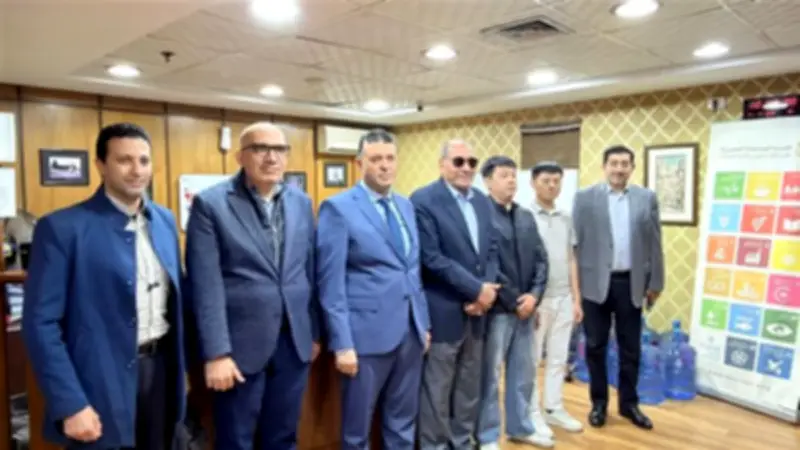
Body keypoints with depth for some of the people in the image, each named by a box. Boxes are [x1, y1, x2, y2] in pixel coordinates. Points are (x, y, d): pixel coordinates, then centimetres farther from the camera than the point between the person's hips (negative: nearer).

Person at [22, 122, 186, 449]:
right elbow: (41, 323, -12)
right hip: (103, 382, -5)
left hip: (161, 368, 5)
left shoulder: (165, 220, 6)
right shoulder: (63, 227, -11)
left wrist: (181, 366, 12)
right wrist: (70, 404, -15)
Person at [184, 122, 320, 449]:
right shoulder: (210, 204, -8)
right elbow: (206, 286, -12)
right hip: (241, 344, -4)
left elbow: (309, 272, 9)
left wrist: (314, 332, 11)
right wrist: (216, 352, -14)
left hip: (294, 342, 4)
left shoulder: (302, 202, 6)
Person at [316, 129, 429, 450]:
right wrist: (342, 343, -15)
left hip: (410, 331, 6)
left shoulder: (405, 205, 11)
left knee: (403, 423, 18)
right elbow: (331, 283, -12)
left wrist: (423, 322, 13)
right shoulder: (338, 208, -9)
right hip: (367, 333, -6)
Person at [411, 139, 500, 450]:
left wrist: (487, 290, -7)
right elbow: (432, 257, -18)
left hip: (477, 308, 7)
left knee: (469, 387, 17)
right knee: (437, 389, 6)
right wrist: (476, 289, -15)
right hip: (444, 311, -6)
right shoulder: (424, 200, -11)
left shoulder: (482, 202, 11)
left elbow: (492, 250, 10)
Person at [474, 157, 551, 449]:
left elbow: (541, 259, 10)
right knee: (490, 375, 5)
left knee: (524, 373, 18)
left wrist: (534, 295, -4)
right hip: (496, 309, -7)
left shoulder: (526, 217, 12)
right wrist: (513, 301, -11)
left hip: (526, 307, 7)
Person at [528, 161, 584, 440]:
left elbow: (571, 260, 13)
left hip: (563, 298, 6)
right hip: (537, 298, -6)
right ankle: (533, 414, 16)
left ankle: (554, 409, 26)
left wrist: (576, 299, 11)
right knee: (532, 358, 5)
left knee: (559, 357, 13)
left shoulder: (566, 219, 10)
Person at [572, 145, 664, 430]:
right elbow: (575, 242, -2)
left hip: (631, 283, 2)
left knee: (631, 348, 11)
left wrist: (655, 283, 5)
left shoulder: (647, 198, 6)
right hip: (595, 283, -1)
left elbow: (654, 244, 7)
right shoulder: (585, 198, 0)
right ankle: (599, 403, 23)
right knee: (595, 346, 8)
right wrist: (574, 283, -5)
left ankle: (629, 403, 27)